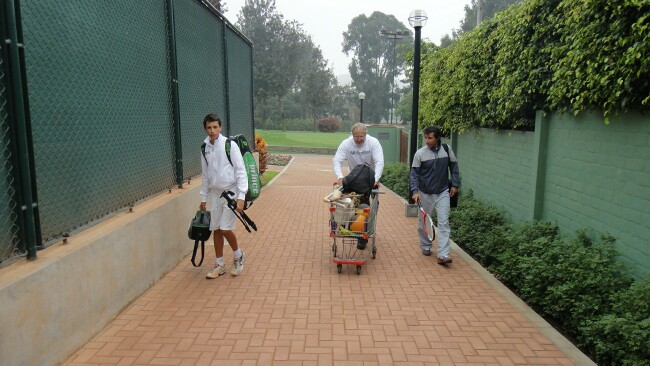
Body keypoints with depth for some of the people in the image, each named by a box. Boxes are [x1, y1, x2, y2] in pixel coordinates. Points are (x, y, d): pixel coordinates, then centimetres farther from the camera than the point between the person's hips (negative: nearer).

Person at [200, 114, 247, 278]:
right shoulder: (205, 148, 6)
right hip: (215, 193, 5)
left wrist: (241, 197, -17)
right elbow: (205, 175, 14)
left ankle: (238, 255, 18)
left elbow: (240, 171, -11)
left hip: (231, 192, -5)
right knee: (216, 229, 8)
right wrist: (203, 198, 15)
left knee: (225, 228, -9)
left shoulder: (230, 145, -10)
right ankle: (219, 265, 22)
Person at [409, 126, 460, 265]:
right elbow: (414, 174, -8)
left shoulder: (447, 149, -4)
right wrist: (415, 191, -19)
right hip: (425, 193, 0)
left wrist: (455, 185, 4)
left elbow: (454, 166, 8)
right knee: (423, 222, 12)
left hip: (443, 193, 1)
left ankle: (443, 255, -7)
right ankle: (426, 247, 35)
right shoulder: (420, 153, -11)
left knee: (444, 222, -7)